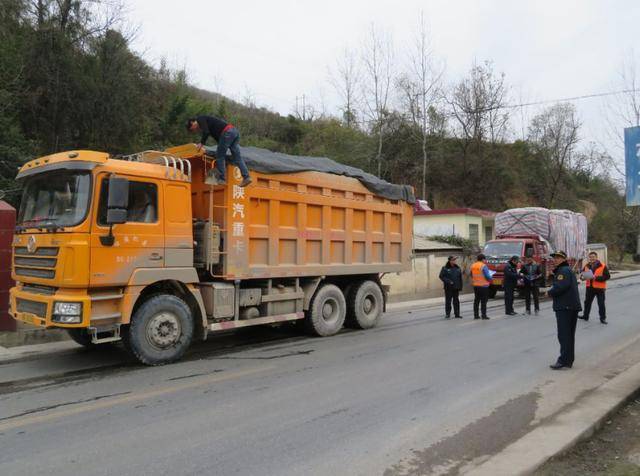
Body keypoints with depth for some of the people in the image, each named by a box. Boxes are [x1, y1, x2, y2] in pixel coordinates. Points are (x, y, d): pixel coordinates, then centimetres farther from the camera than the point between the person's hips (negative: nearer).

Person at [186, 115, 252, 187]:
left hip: (227, 132, -9)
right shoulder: (206, 120, 34)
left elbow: (206, 132, -10)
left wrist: (202, 143, 4)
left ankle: (222, 179, 3)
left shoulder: (200, 119, 7)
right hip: (234, 131, 9)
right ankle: (246, 177, -5)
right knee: (237, 157, 5)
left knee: (219, 155, 2)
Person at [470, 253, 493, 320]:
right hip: (483, 285, -6)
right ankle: (484, 315, -2)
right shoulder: (484, 266, -13)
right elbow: (488, 276, -13)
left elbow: (471, 275, 13)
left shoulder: (473, 266, 7)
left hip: (475, 285, 6)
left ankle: (476, 315, 13)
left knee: (476, 300, 11)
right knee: (483, 301, -1)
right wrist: (491, 279, 6)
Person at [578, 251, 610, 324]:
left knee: (601, 304, 1)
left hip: (599, 288, -5)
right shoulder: (587, 266, 6)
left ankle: (603, 318, 12)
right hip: (590, 287, 5)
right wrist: (582, 277, -10)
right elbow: (582, 274, 15)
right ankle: (585, 316, 27)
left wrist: (597, 278, -24)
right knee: (587, 302, 14)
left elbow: (607, 276, -13)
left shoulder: (603, 266, -9)